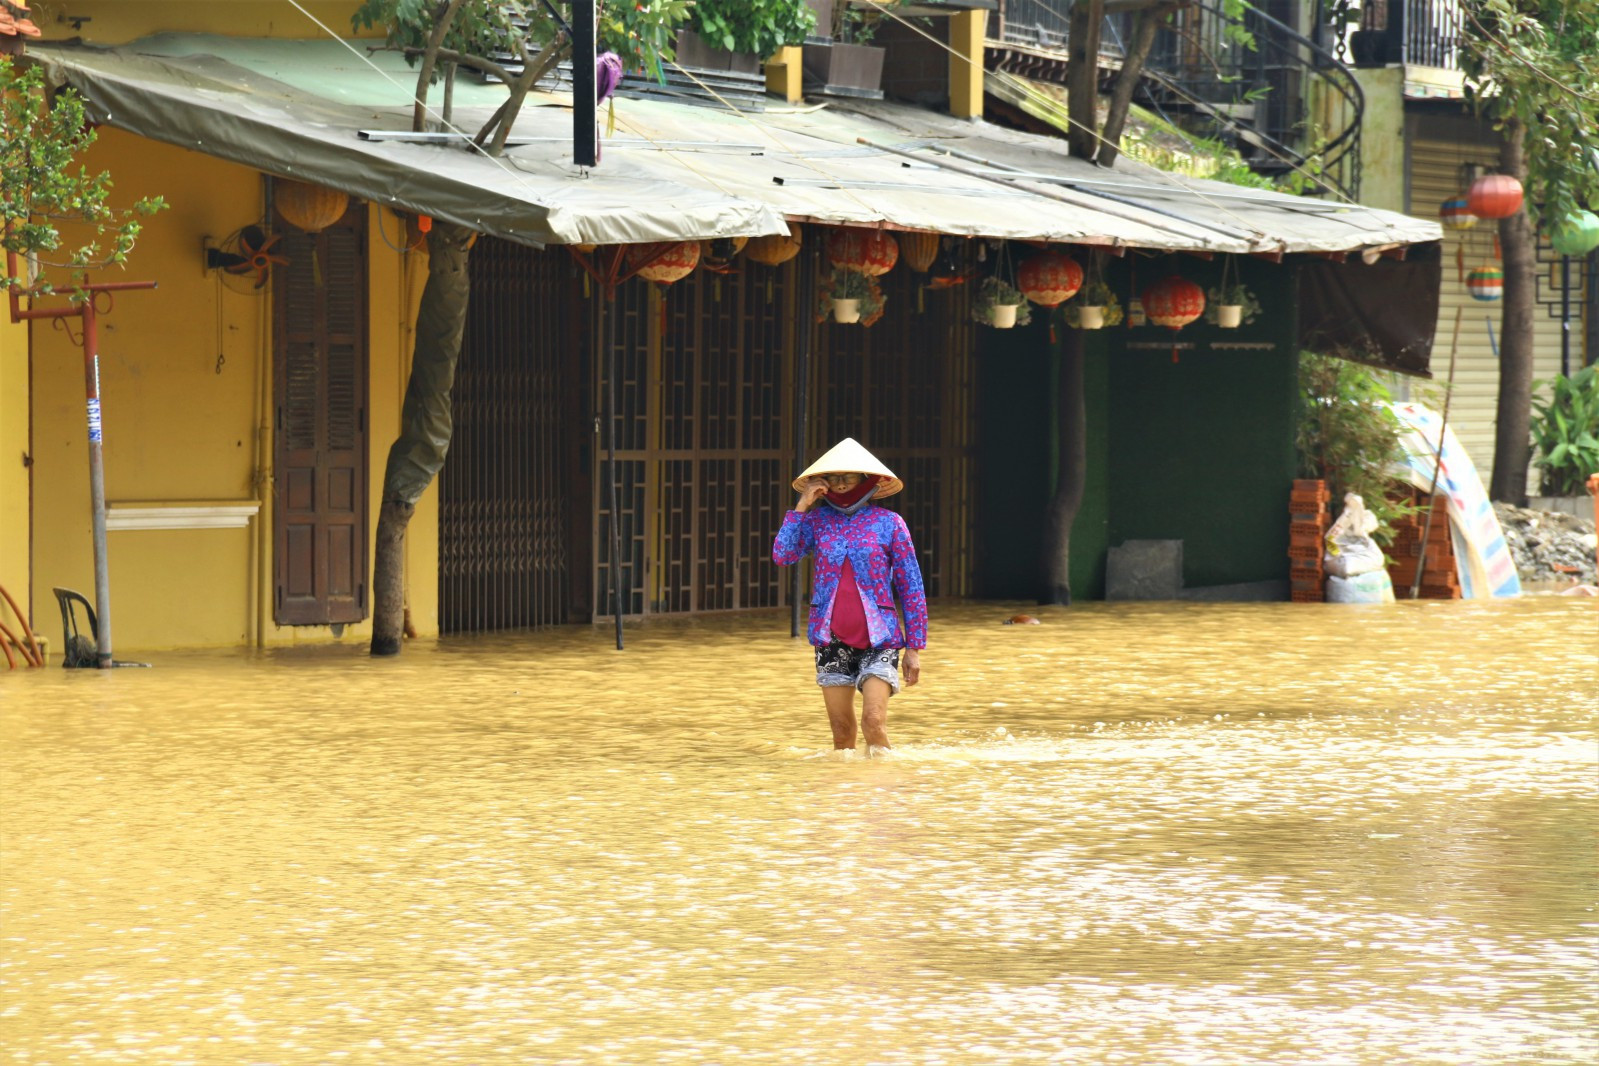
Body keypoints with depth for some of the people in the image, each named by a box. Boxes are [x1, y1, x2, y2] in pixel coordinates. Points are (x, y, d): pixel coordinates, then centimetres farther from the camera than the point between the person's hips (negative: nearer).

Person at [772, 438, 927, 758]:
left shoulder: (888, 523, 0)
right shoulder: (815, 521, 5)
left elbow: (911, 587, 3)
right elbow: (782, 556, -12)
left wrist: (914, 647, 1)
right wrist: (802, 506, -8)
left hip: (878, 638, -2)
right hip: (832, 638, 2)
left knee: (874, 722, -17)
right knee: (842, 730, 5)